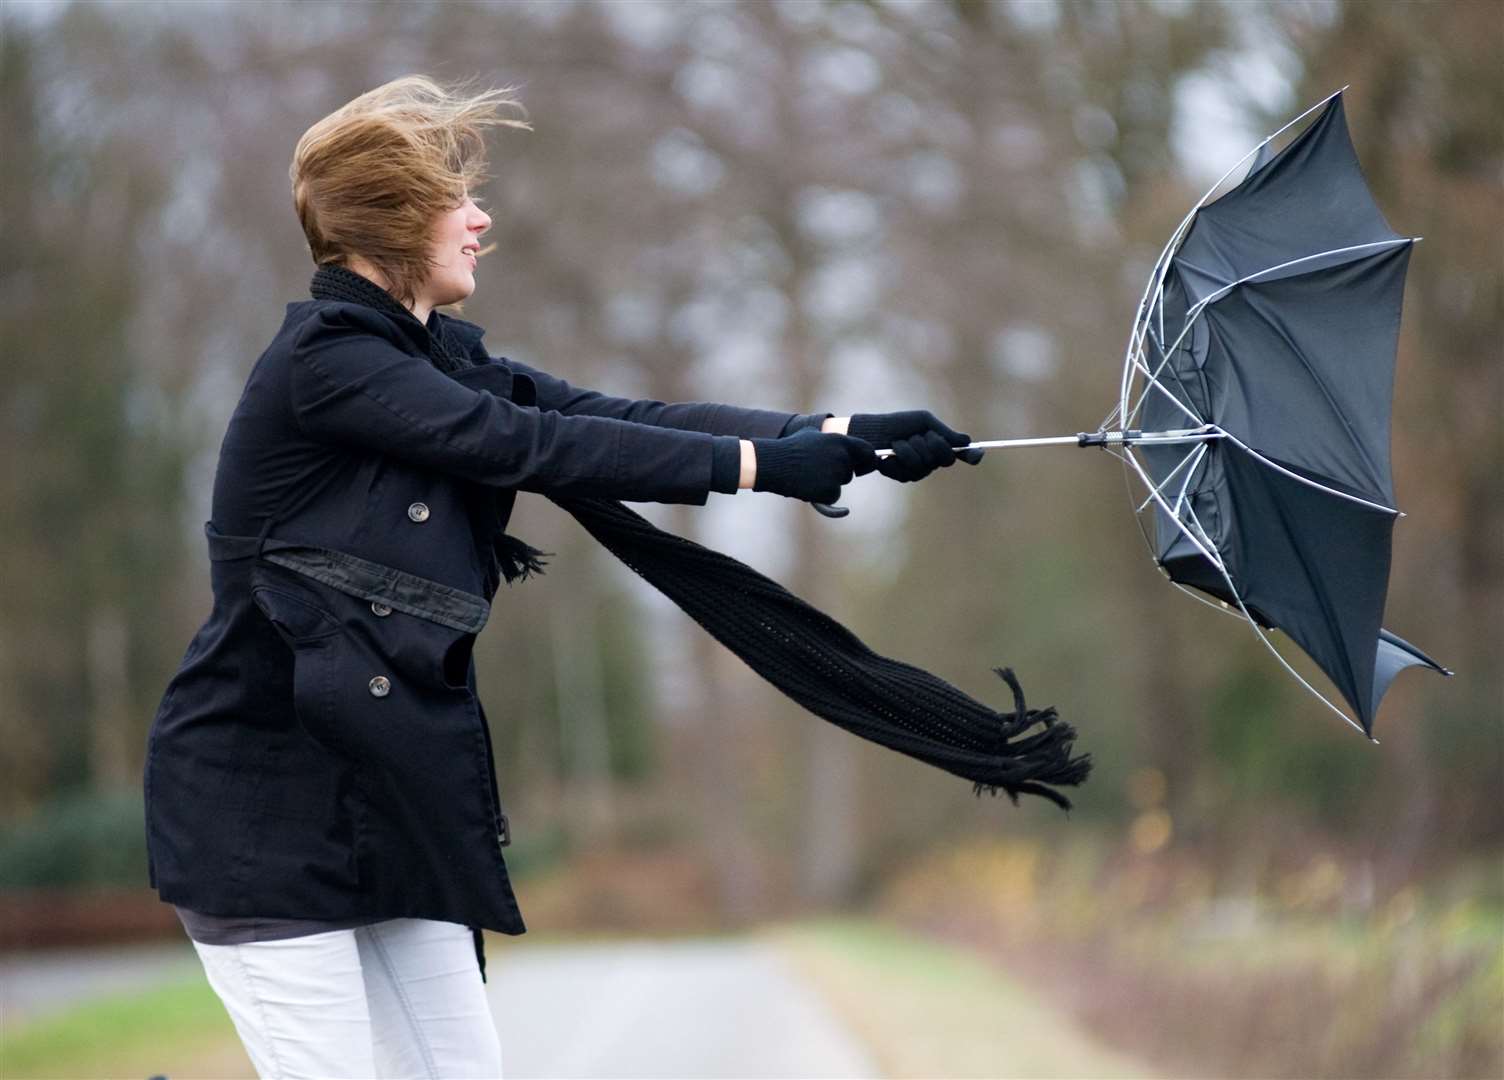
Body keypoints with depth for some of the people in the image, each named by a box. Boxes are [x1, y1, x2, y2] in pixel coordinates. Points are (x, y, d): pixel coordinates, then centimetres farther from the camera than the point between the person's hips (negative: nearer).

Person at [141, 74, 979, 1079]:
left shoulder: (440, 359, 11)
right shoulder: (324, 361, -15)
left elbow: (622, 417, 2)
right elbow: (532, 446, -21)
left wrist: (841, 435, -7)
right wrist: (763, 463, -19)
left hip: (381, 790, 9)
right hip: (263, 797, -8)